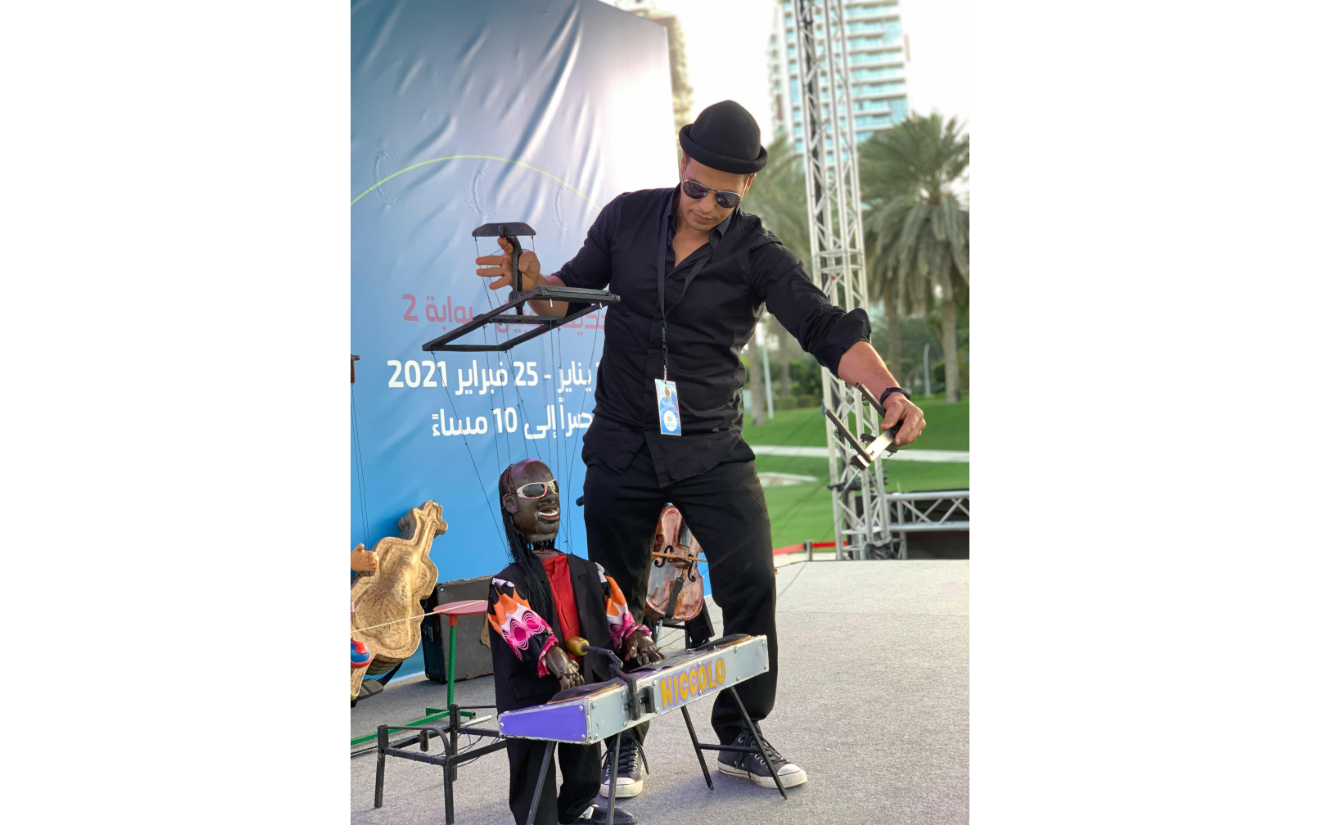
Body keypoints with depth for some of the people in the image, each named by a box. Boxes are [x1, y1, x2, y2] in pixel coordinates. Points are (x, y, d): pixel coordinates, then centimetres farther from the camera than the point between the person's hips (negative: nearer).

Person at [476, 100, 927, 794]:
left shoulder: (756, 253, -6)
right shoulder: (627, 218, 1)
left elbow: (827, 328, -16)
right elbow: (573, 292, 10)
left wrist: (888, 391, -32)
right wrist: (535, 284, -14)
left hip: (712, 449, -1)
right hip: (621, 445, 1)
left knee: (751, 583, -7)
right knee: (615, 600, 9)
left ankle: (742, 738, 14)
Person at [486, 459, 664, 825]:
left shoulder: (590, 573, 7)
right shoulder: (508, 585, -13)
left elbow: (616, 616, 6)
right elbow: (526, 628, -29)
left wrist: (636, 638, -15)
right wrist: (557, 661, -45)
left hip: (588, 689, 6)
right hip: (533, 700, -5)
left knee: (585, 755, 21)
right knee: (536, 779, 0)